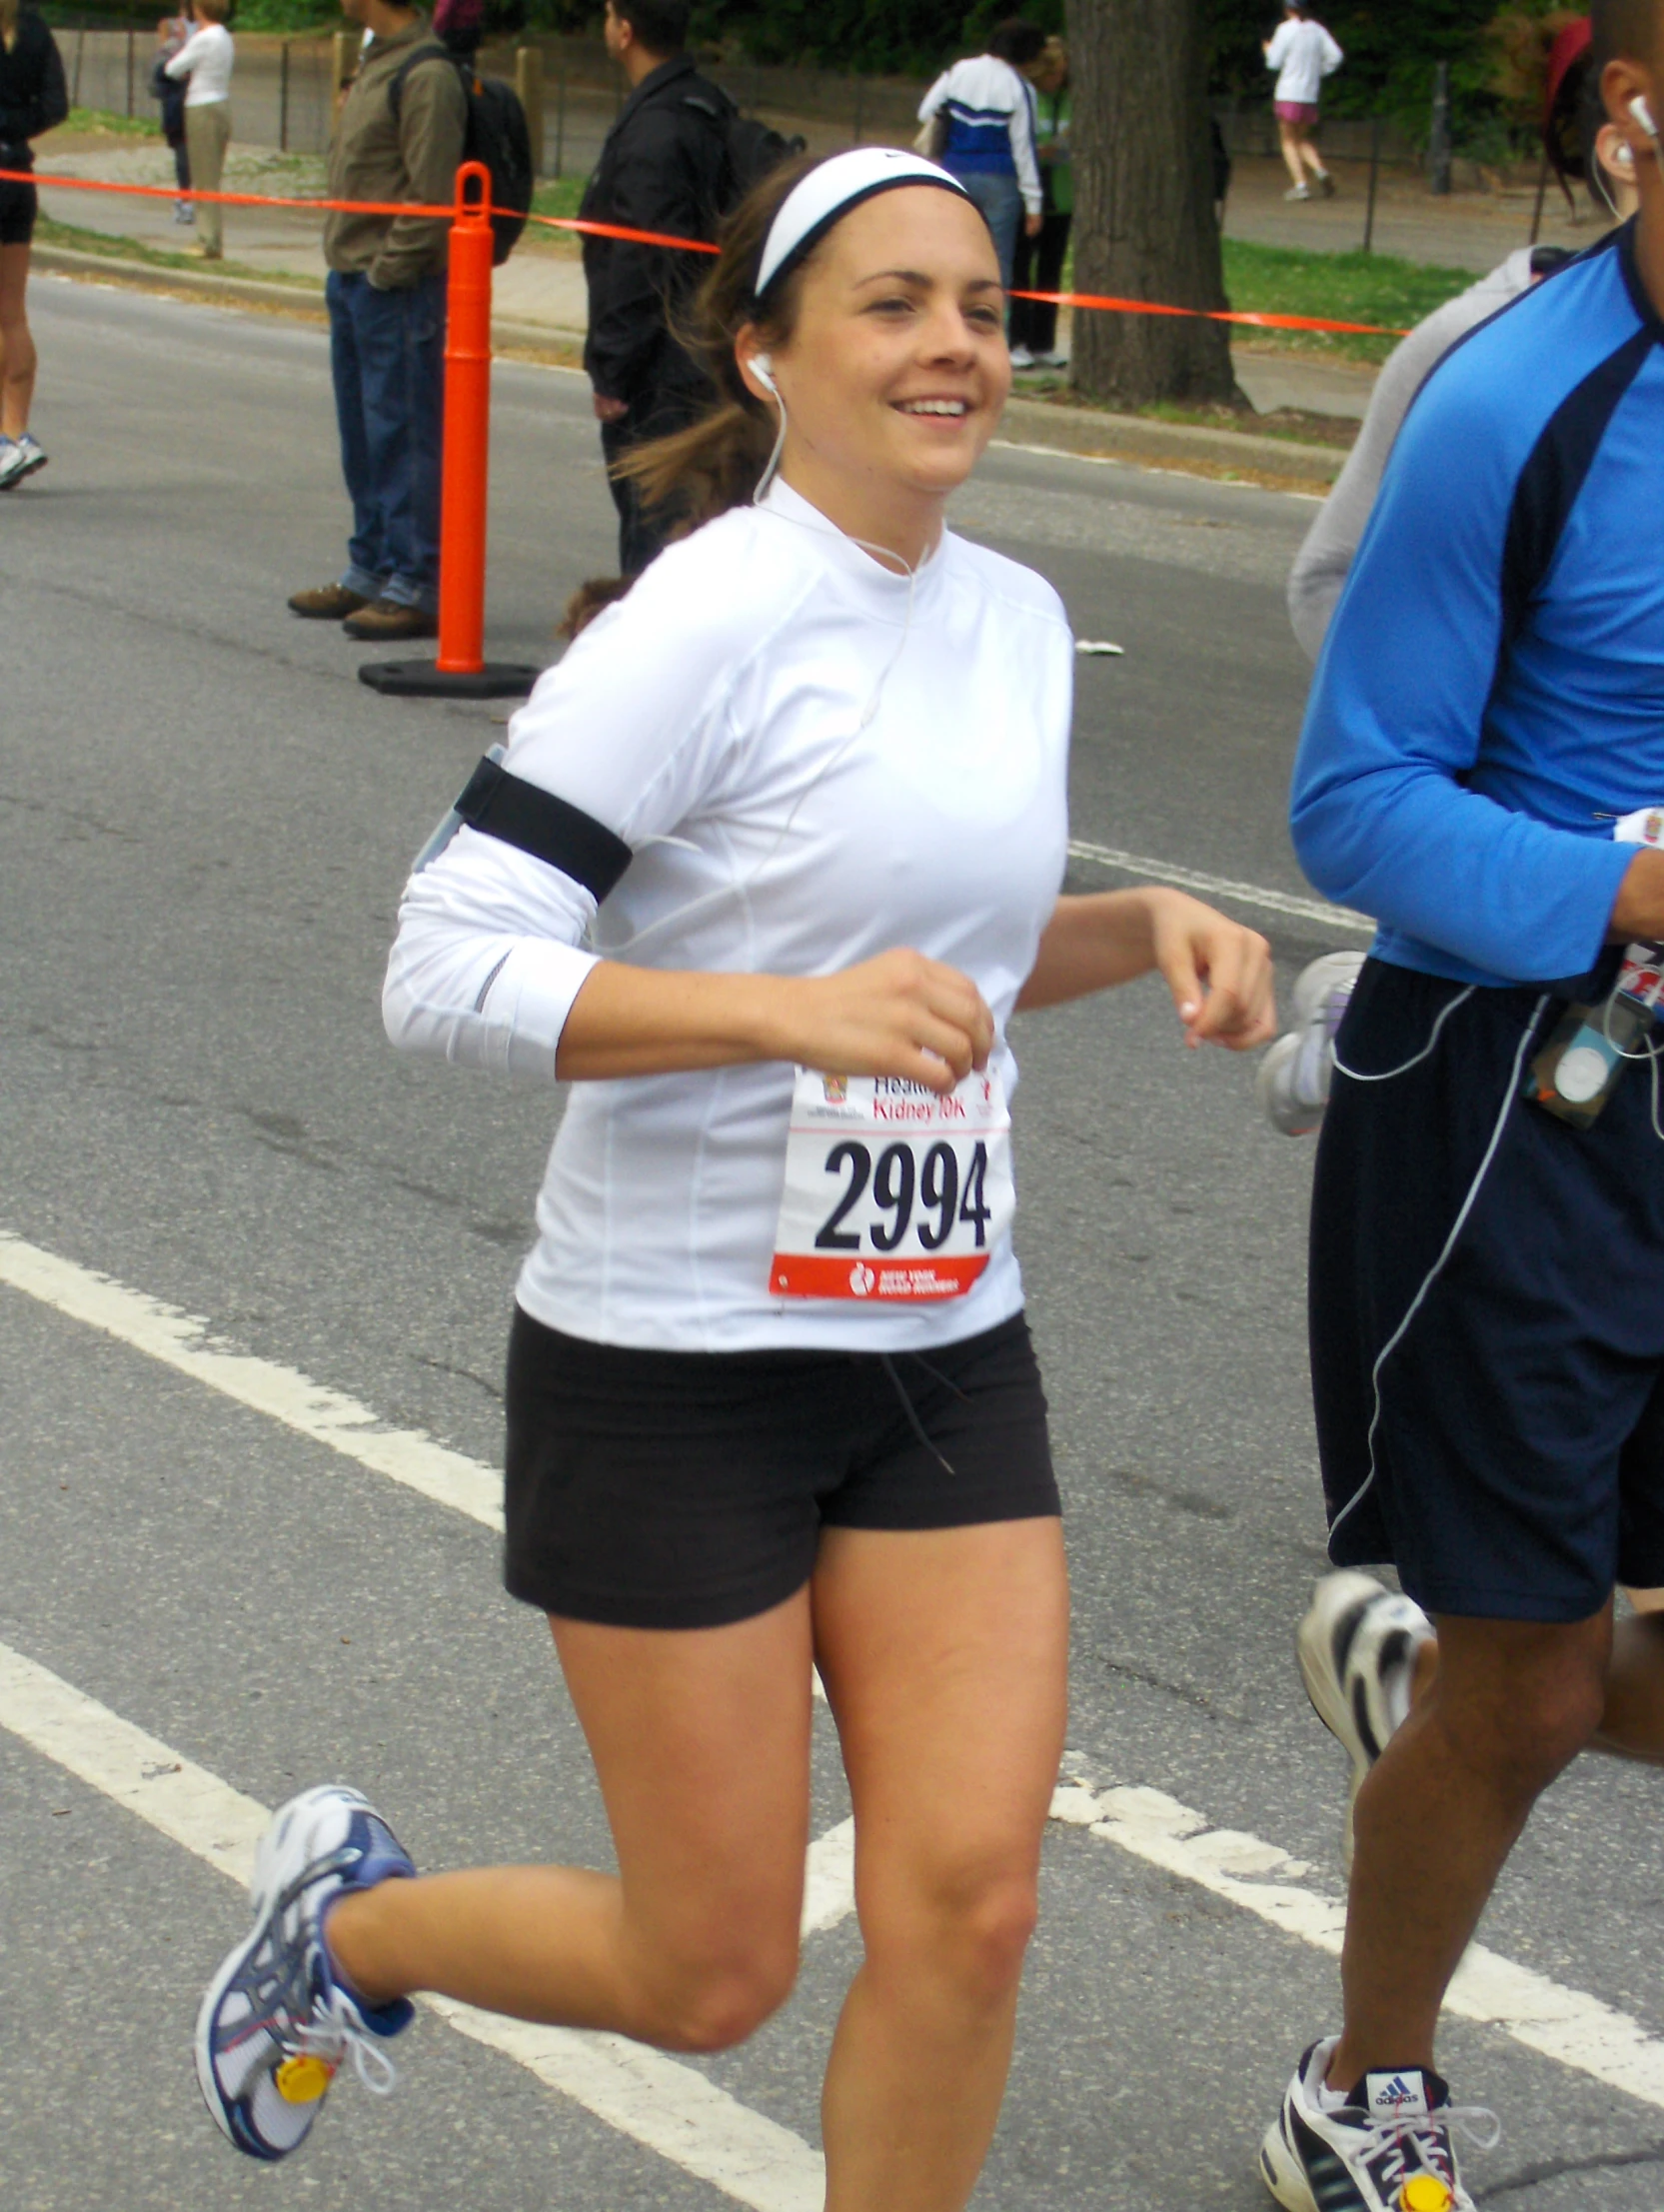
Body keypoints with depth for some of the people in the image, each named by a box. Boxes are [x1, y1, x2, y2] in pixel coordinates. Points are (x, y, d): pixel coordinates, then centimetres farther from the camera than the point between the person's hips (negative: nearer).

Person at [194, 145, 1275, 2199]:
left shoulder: (1015, 617, 7)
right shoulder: (709, 622, -16)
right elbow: (447, 971, -21)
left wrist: (1141, 928, 3)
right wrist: (796, 1011, -30)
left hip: (948, 1353, 6)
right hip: (677, 1369, -6)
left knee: (970, 1905, -2)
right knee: (707, 1978, 4)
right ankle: (348, 1914, 34)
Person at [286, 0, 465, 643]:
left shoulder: (426, 75, -15)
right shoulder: (374, 65, 15)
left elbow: (431, 195, -19)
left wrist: (387, 270, -18)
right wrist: (345, 266, 13)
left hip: (399, 288, -10)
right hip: (352, 279, 10)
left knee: (403, 435, -6)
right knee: (362, 438, 15)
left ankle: (417, 587, -2)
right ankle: (371, 571, 24)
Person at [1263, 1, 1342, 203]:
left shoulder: (1286, 29, -8)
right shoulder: (1317, 29, 6)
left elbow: (1274, 61, -8)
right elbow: (1335, 55, 0)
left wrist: (1269, 49, 13)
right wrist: (1319, 71, 13)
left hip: (1288, 94, -5)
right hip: (1310, 94, 5)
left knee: (1289, 141, 3)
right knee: (1303, 139, 17)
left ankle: (1300, 184, -10)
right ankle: (1319, 170, -7)